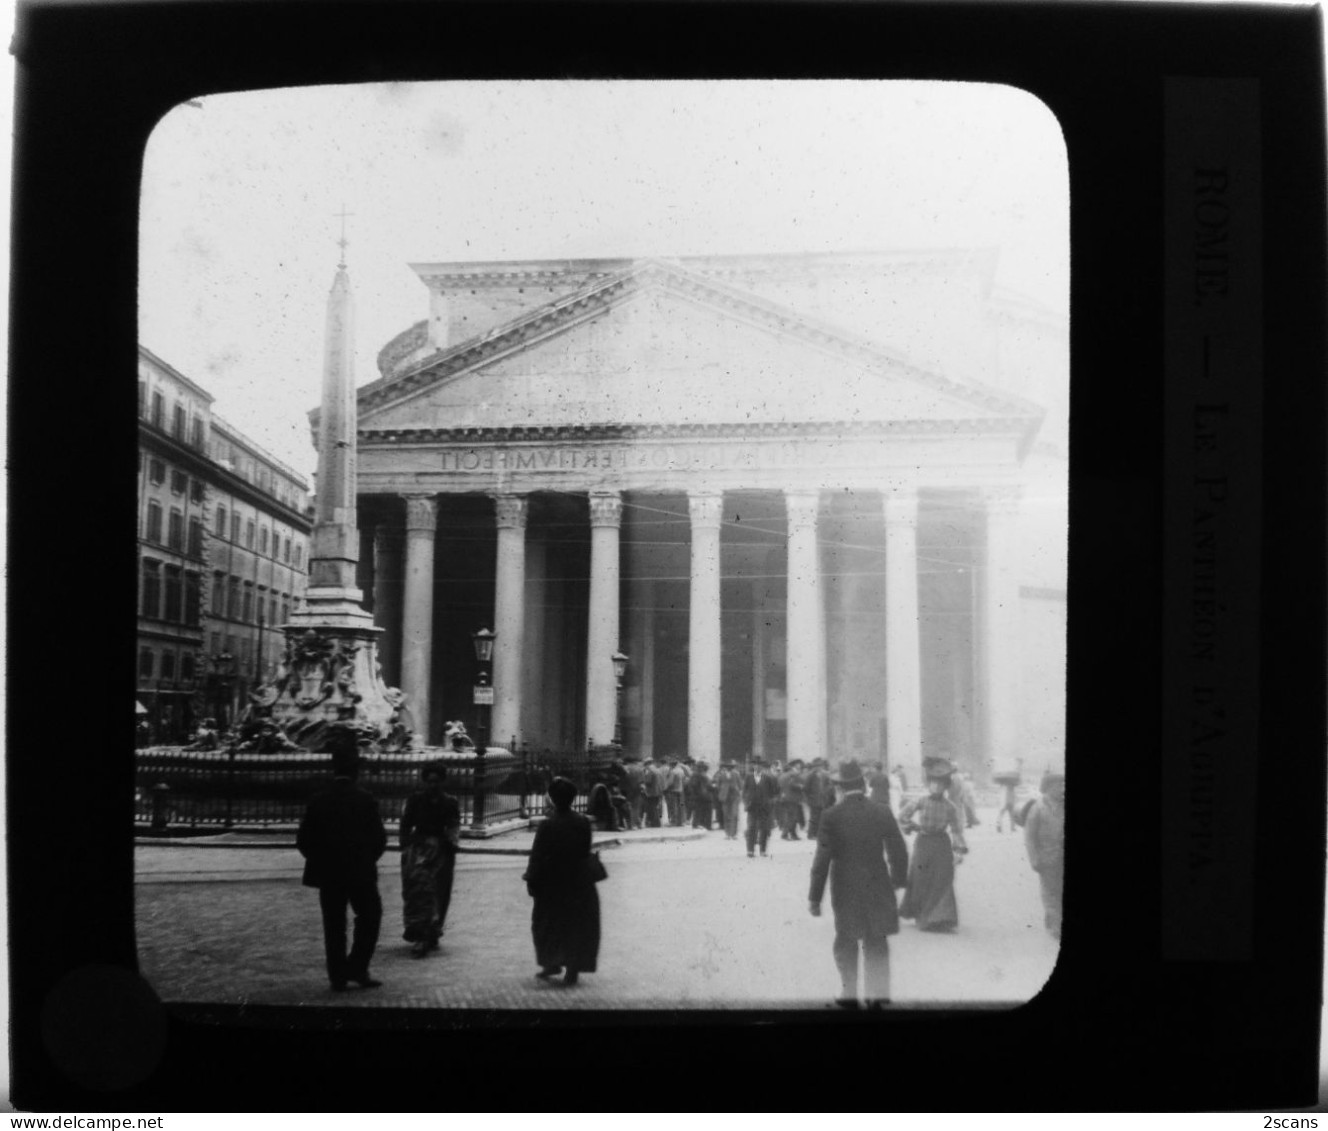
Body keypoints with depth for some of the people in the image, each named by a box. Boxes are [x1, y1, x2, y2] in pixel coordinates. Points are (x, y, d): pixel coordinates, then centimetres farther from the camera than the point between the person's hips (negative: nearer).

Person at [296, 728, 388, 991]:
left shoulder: (319, 801, -3)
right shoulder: (365, 800, -10)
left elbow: (303, 840, -1)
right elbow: (379, 838, -8)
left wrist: (321, 860, 13)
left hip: (328, 874, 3)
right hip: (361, 873, -3)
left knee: (334, 925, 9)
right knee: (369, 918, 12)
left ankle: (338, 975, 9)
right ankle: (357, 968, 4)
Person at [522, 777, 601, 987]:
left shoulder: (547, 826, -15)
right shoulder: (583, 823, -7)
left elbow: (537, 856, -12)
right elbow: (586, 852, 3)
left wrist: (531, 881, -2)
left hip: (552, 884, -2)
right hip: (580, 883, 2)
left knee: (549, 925, 18)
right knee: (578, 926, 9)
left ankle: (552, 963, 17)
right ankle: (572, 971, 6)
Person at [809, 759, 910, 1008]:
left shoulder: (831, 816, -12)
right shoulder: (882, 813, -8)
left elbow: (822, 858, -11)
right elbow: (899, 852, -1)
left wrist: (814, 896, -4)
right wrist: (898, 879, 17)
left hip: (845, 891, -1)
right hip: (877, 889, 1)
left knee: (846, 943, 17)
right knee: (877, 944, 14)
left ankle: (849, 994, 22)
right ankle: (878, 994, 13)